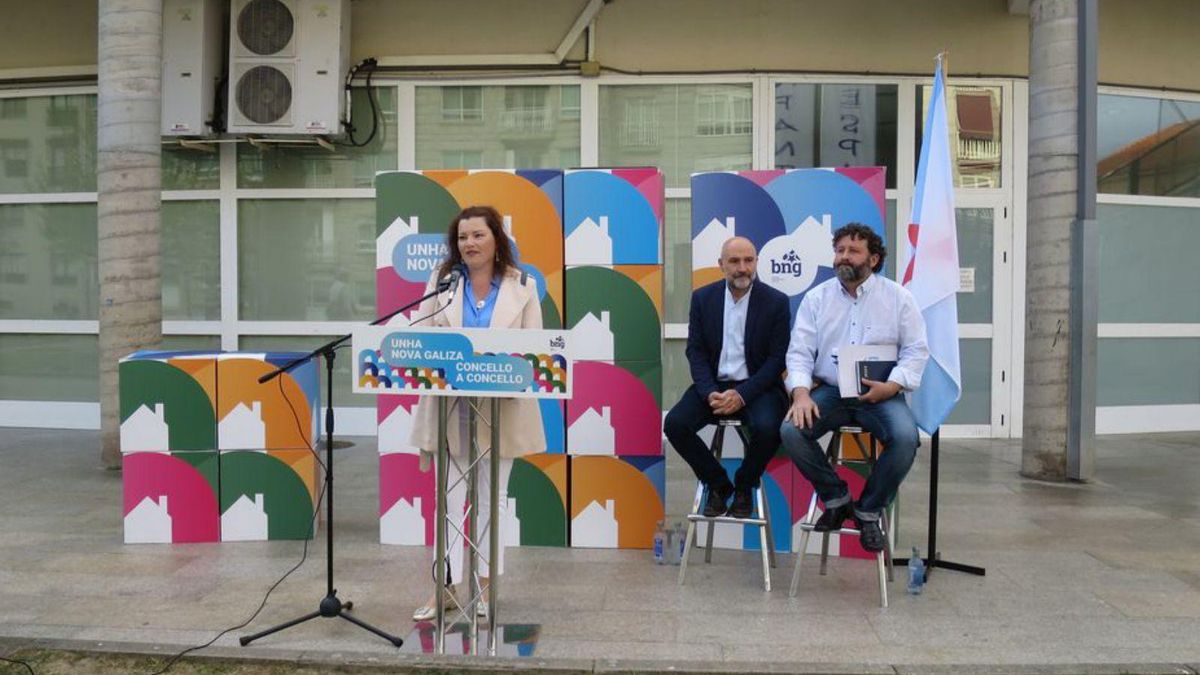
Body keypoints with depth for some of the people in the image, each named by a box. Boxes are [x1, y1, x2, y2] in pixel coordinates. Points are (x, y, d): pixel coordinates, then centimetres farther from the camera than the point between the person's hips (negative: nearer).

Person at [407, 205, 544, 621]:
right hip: (451, 404, 1)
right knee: (450, 495, 5)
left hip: (501, 407, 0)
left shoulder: (522, 286, 3)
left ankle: (484, 583, 22)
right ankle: (445, 585, 13)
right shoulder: (443, 281, 6)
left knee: (493, 496, 10)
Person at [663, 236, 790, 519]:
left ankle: (743, 486, 1)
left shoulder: (776, 302, -5)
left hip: (757, 386, -2)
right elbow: (695, 351, 2)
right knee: (674, 423, -22)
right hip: (713, 384, 2)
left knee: (766, 428, -32)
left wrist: (742, 395, -19)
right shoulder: (702, 298, 2)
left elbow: (777, 358, -7)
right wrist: (709, 393, -15)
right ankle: (718, 483, 3)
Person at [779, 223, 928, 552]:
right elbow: (799, 352, 2)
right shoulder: (816, 298, 7)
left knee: (905, 437, -30)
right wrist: (801, 393, -16)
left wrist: (892, 386, -15)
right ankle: (836, 498, 0)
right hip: (828, 391, 1)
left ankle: (869, 511, -4)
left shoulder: (898, 297, 4)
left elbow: (916, 350, 2)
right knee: (791, 430, -26)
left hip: (880, 394, -1)